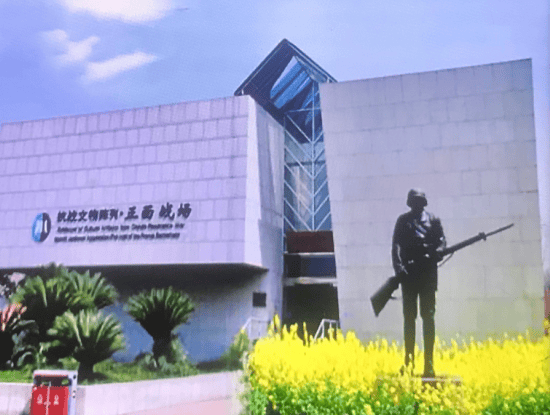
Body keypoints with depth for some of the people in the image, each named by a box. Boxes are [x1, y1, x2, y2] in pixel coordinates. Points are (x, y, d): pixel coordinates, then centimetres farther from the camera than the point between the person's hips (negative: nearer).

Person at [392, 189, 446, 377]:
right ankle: (409, 360, 13)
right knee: (409, 317, 5)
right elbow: (396, 245, 0)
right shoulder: (403, 220, 10)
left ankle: (429, 362, 2)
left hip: (428, 272, 0)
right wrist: (398, 266, -15)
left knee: (428, 316, -2)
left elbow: (442, 241, 7)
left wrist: (438, 252, -17)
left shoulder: (433, 220, 13)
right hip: (409, 273, 0)